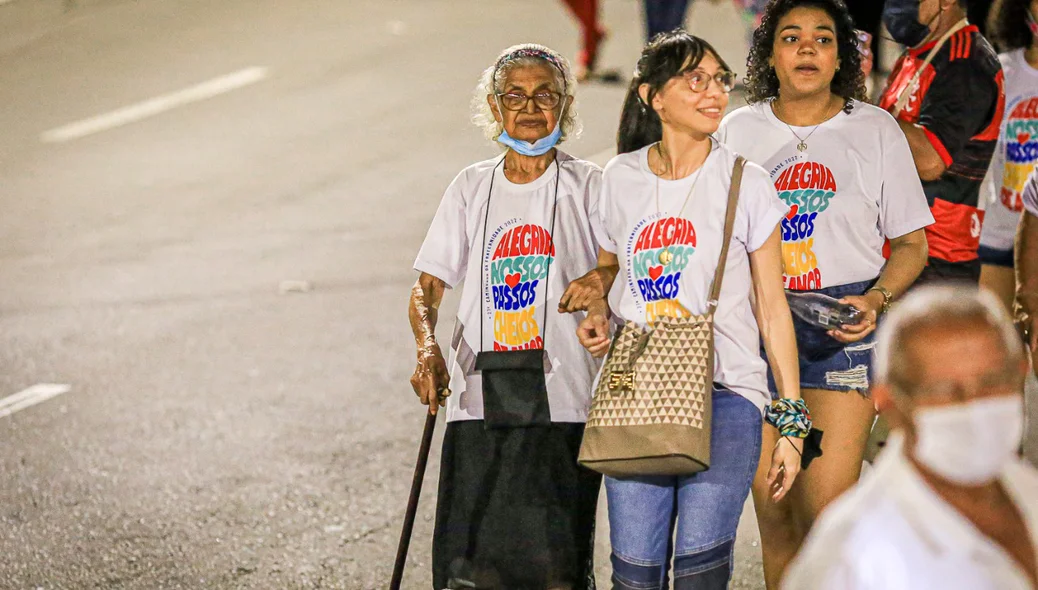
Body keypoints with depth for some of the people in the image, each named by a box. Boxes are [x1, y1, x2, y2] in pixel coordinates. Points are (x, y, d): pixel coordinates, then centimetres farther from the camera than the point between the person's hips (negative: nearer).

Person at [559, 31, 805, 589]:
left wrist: (791, 420, 0)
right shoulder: (619, 178, 8)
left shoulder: (746, 184, 1)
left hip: (725, 396, -2)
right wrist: (598, 310, 2)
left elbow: (771, 308, 3)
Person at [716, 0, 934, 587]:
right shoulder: (739, 130, 9)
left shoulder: (875, 129, 4)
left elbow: (911, 244, 7)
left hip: (843, 324, -2)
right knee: (773, 512, 3)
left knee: (826, 514, -11)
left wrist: (876, 301, -11)